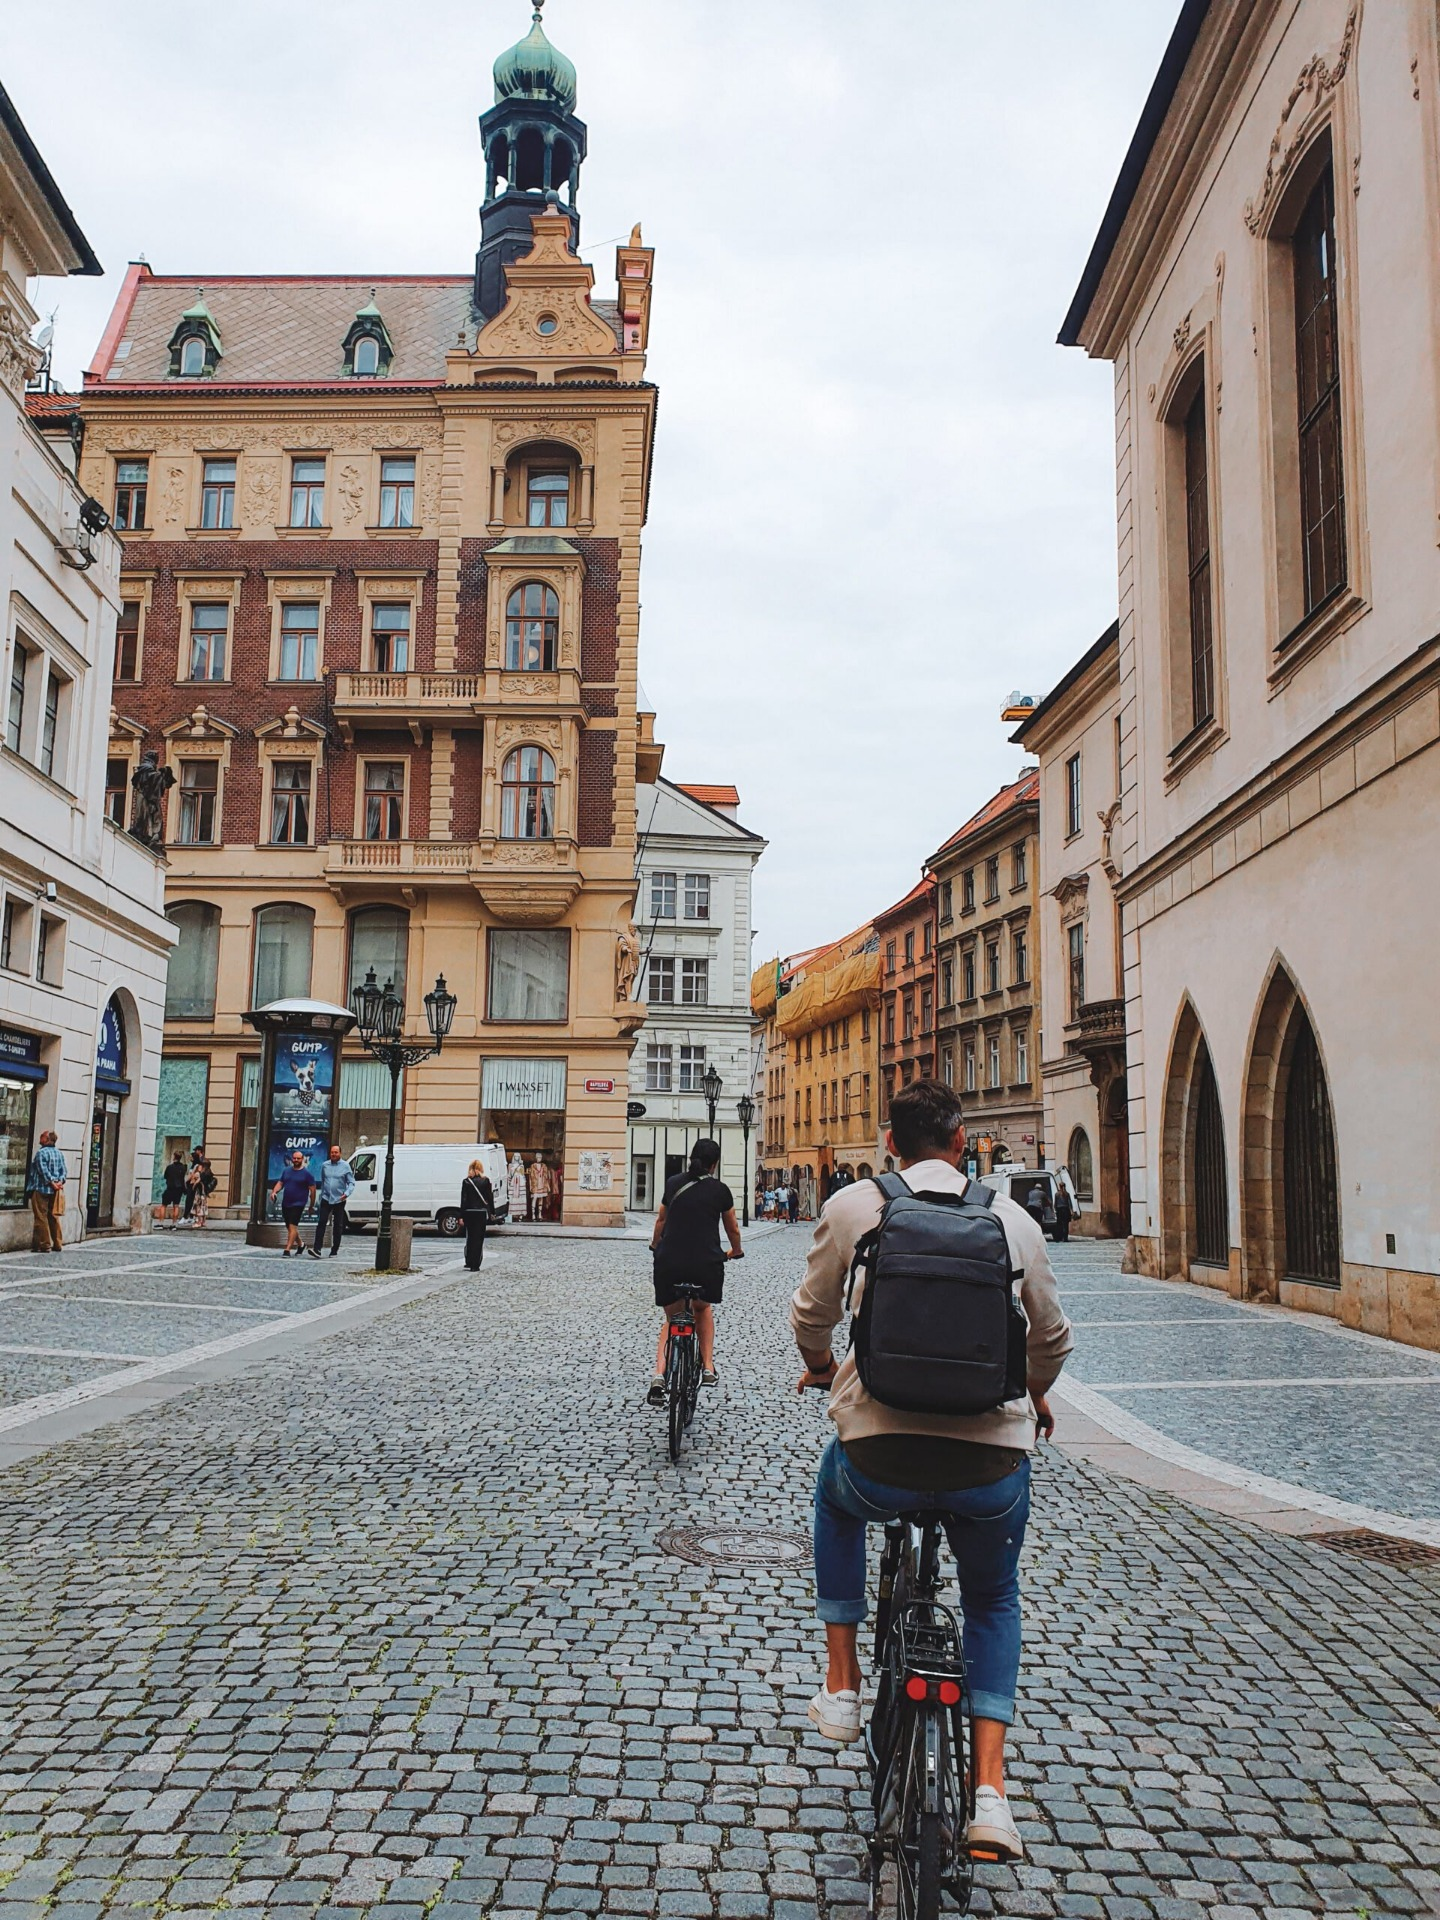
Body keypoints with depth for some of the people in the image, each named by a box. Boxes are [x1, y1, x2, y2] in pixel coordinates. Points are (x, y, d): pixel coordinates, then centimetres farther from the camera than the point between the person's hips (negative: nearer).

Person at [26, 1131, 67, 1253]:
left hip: (41, 1189, -7)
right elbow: (64, 1170, 5)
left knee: (41, 1218, -2)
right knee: (53, 1217, 12)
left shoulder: (41, 1153, -12)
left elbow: (43, 1171, -19)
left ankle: (44, 1245, -4)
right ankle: (57, 1244, 12)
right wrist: (61, 1181, -7)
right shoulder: (59, 1153, 11)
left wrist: (52, 1183, -17)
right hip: (55, 1191, 7)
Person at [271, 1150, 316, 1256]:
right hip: (285, 1203, 6)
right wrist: (274, 1191, -8)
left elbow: (312, 1190, -4)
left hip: (298, 1204, -6)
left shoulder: (307, 1173, -5)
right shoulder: (287, 1171, 11)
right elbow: (280, 1183, 13)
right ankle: (300, 1245, 35)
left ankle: (287, 1250, -19)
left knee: (292, 1227, -15)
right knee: (289, 1227, 14)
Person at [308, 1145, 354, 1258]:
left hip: (339, 1200, -2)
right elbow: (322, 1181, 18)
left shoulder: (345, 1166, -2)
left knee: (338, 1226, 5)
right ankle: (316, 1249, -16)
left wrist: (346, 1193, -19)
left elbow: (351, 1182, -2)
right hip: (326, 1199, 2)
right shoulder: (325, 1165, 7)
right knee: (321, 1223, -11)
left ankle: (334, 1251, 12)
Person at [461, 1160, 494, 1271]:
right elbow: (490, 1197, -1)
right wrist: (491, 1212, 11)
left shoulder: (466, 1181, -2)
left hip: (469, 1213, 1)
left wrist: (461, 1215, 0)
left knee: (470, 1238, 14)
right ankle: (475, 1266, 1)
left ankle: (468, 1264, 13)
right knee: (478, 1239, 3)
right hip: (481, 1213, -1)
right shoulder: (485, 1181, -4)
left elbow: (463, 1199, -2)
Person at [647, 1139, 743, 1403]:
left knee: (670, 1319, 16)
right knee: (704, 1309, 29)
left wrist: (655, 1246, 41)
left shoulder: (673, 1183, 9)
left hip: (669, 1262, 1)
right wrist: (736, 1251, 36)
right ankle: (708, 1367, 21)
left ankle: (659, 1376, -4)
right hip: (706, 1263, -1)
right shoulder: (720, 1190, 3)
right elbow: (732, 1228, 16)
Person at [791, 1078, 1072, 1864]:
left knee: (837, 1499, 35)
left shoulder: (852, 1206, 1)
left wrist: (819, 1366, 34)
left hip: (880, 1457, -1)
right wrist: (1036, 1395, 37)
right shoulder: (1012, 1217, 5)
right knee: (993, 1601, 29)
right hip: (993, 1462, 1)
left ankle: (841, 1685, 33)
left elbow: (810, 1314, 12)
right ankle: (990, 1789, 17)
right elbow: (1052, 1337, 16)